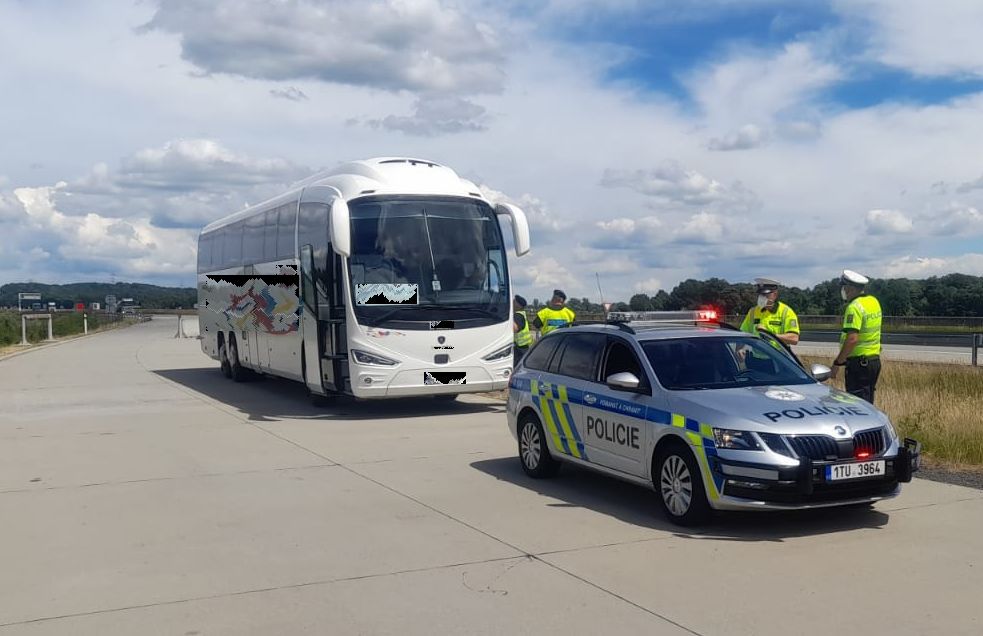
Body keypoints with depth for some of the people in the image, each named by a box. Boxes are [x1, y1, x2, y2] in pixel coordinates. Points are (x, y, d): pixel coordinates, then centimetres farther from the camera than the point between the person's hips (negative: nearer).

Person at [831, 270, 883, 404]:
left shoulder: (855, 307, -18)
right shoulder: (874, 301, 11)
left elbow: (852, 339, -26)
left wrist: (837, 363, -22)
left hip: (859, 362, -9)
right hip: (875, 359, 9)